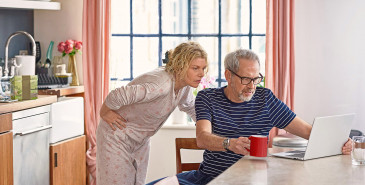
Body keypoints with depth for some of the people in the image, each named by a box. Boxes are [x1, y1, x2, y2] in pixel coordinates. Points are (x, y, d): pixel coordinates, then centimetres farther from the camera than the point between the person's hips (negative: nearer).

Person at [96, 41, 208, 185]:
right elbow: (117, 95, -38)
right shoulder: (161, 85, -35)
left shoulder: (185, 86, -6)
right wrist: (104, 114, -20)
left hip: (141, 140, 8)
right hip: (118, 137, -8)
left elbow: (190, 107, 17)